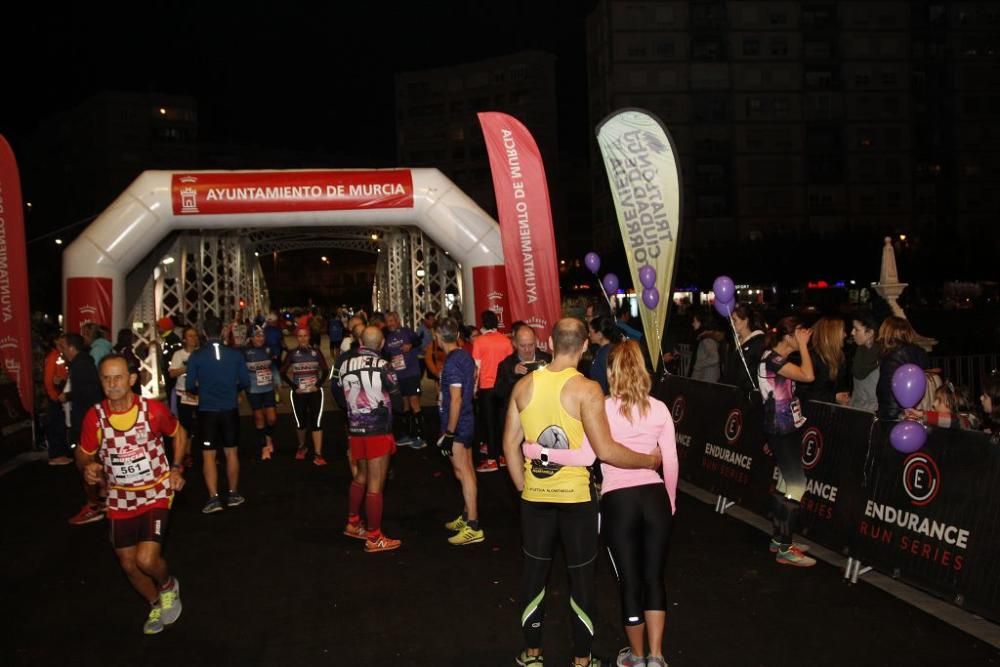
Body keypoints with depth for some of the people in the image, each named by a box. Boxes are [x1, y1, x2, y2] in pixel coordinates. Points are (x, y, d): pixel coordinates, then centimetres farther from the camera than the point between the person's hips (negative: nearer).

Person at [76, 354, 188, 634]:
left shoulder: (153, 409, -17)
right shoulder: (94, 416, -13)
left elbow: (179, 433, 3)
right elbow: (83, 453, 2)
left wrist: (177, 468, -7)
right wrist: (87, 466, -21)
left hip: (155, 493, -3)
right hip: (120, 499, 3)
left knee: (146, 559, -17)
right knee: (129, 564, 12)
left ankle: (169, 586, 18)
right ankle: (156, 604, 41)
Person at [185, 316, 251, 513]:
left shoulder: (196, 356, -9)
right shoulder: (235, 355, -4)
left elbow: (190, 386, -6)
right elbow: (245, 382, 0)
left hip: (207, 411, -2)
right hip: (230, 410, 2)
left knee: (208, 455, 5)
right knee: (231, 452, 13)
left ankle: (213, 498, 1)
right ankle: (233, 494, 21)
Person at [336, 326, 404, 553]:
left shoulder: (345, 364, 2)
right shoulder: (382, 366, -14)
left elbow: (341, 399, 13)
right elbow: (397, 402, -8)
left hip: (355, 429, 6)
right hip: (378, 430, -6)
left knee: (361, 475, 25)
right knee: (375, 485, 1)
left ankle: (353, 523, 36)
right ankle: (374, 538, 9)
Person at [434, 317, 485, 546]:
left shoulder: (451, 362, -21)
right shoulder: (466, 356, 7)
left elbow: (456, 400, -23)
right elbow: (473, 381, 18)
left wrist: (449, 433, -20)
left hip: (456, 426, -10)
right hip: (467, 421, 10)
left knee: (463, 472, -7)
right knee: (467, 470, 16)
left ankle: (473, 527, -4)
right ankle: (466, 516, 27)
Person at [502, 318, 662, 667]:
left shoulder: (524, 385, 0)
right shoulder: (586, 388, -15)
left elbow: (510, 445, 4)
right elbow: (605, 450, -20)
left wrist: (524, 488, 15)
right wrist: (650, 460, -6)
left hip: (535, 495, 4)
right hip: (576, 495, -4)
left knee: (534, 571, 16)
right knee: (581, 576, 11)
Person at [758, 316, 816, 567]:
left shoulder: (780, 358, 12)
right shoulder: (773, 359, -18)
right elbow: (808, 376, -25)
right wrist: (803, 345, -17)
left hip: (786, 428, 10)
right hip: (780, 430, -10)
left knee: (787, 483, 14)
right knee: (796, 484, -9)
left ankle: (779, 539, 24)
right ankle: (784, 549, -4)